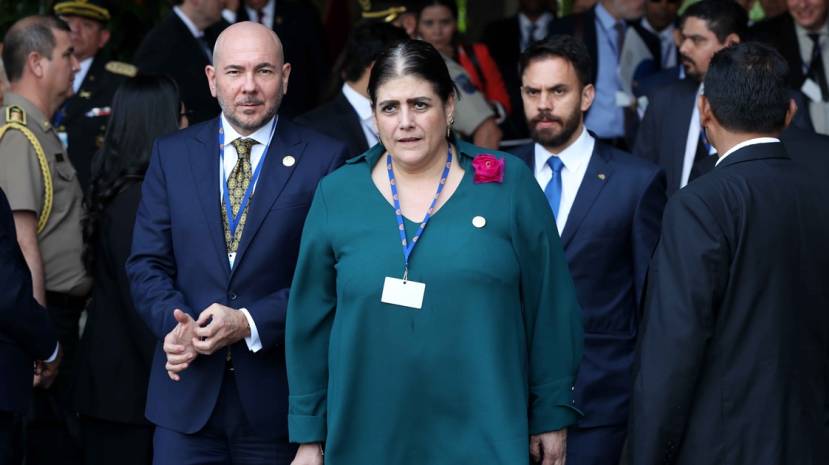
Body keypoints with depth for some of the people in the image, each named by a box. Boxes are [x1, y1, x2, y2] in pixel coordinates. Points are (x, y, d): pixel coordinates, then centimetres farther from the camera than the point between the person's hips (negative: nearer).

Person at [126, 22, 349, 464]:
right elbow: (147, 265, 6)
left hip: (277, 395, -2)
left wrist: (249, 323, -17)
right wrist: (177, 321, -13)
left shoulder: (324, 159, -3)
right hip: (187, 391, 2)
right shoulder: (171, 154, 7)